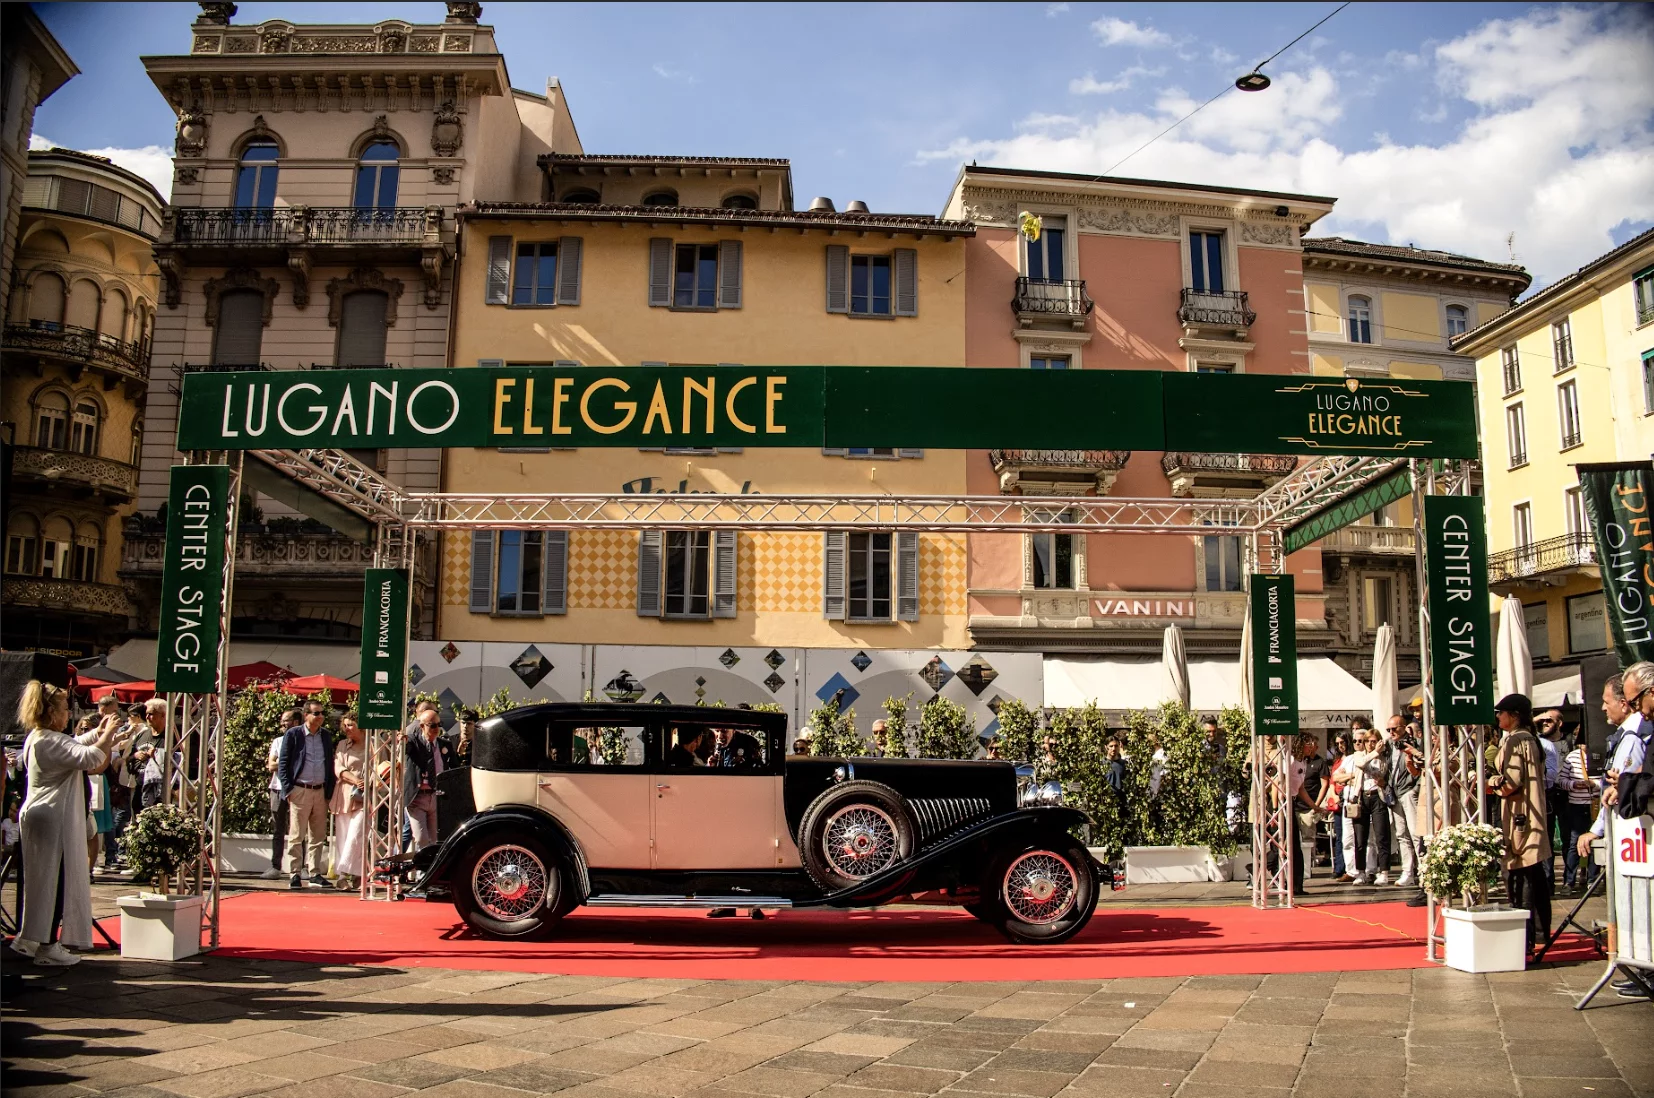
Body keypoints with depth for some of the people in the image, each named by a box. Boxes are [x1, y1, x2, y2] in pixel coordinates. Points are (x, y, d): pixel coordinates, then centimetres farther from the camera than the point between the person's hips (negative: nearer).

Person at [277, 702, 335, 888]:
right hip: (299, 791, -4)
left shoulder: (326, 736, 11)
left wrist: (329, 792, 8)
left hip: (320, 791, 4)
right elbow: (283, 763, -1)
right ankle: (294, 875, 4)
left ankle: (316, 874, 12)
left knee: (318, 837, 6)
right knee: (296, 836, -1)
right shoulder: (293, 734, -1)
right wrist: (288, 789, -8)